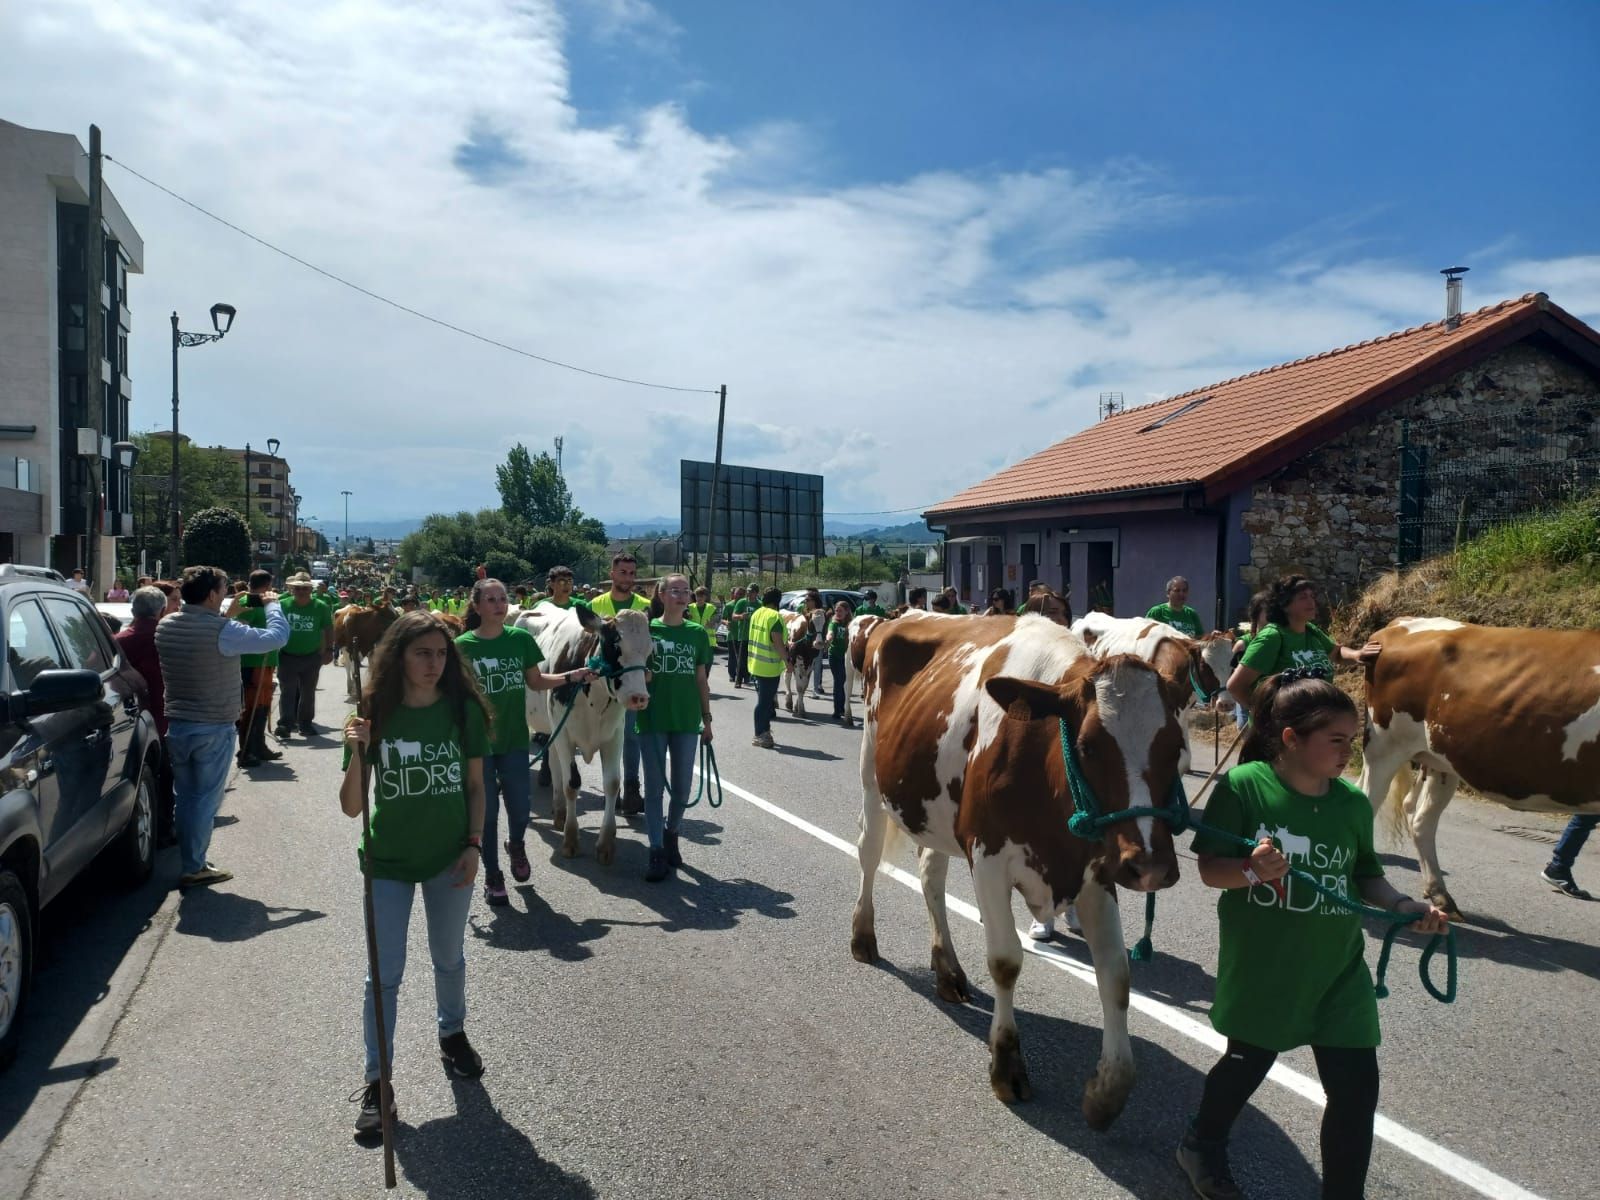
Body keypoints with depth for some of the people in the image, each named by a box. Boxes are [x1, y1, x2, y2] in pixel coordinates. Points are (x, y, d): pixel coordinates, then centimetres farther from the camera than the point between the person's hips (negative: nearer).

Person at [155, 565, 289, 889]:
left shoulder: (165, 627, 1)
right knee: (205, 800, 3)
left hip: (177, 725, 7)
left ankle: (189, 860, 25)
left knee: (184, 796, 16)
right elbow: (276, 637, -16)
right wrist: (272, 605, 0)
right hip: (214, 729, -6)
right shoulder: (223, 630, -20)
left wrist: (228, 617, 13)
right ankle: (193, 868, 8)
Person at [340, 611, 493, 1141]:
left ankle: (452, 1034, 45)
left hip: (449, 859, 2)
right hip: (388, 862, -1)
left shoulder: (463, 710, -9)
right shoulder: (375, 715, -13)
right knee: (385, 974, 3)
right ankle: (376, 1080, 17)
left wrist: (474, 844, -5)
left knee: (449, 959, 20)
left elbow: (475, 784, 2)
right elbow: (351, 807, -12)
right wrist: (358, 754, -28)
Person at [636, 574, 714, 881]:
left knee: (682, 787, 9)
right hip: (652, 719, -2)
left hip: (686, 720, 2)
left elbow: (701, 679, 9)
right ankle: (657, 852, 9)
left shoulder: (698, 633, 5)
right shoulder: (647, 629, -1)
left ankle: (671, 833, 33)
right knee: (654, 786, 2)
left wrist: (707, 719, 8)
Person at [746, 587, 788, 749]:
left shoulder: (756, 613, 8)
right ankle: (761, 735, 6)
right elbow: (777, 643, -21)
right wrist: (787, 659, -12)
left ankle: (763, 731, 28)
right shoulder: (775, 616, -17)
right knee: (765, 701, 0)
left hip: (756, 664, 8)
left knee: (763, 699, 19)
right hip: (770, 667, -8)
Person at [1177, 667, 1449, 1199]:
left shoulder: (1354, 802, -4)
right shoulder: (1243, 786, -17)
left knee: (1356, 1087, 2)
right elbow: (1210, 869, -14)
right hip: (1259, 969, -3)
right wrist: (1251, 871, -34)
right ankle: (1202, 1145, 46)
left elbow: (1365, 875, 10)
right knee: (1247, 1064, 17)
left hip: (1337, 972, 3)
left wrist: (1403, 905, -8)